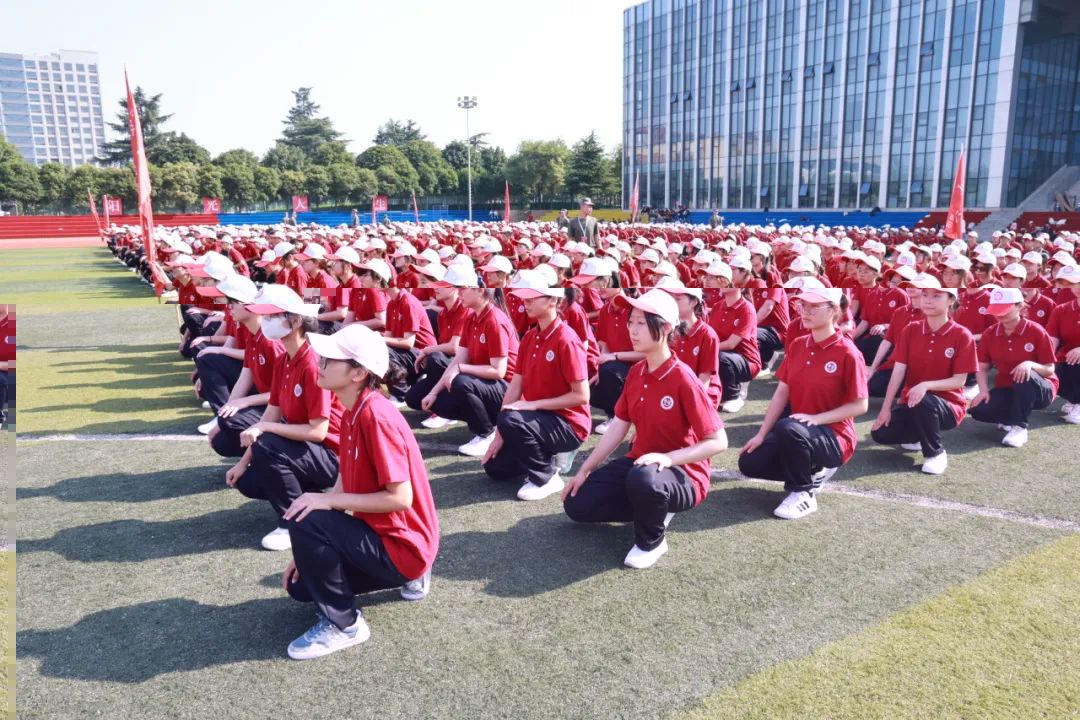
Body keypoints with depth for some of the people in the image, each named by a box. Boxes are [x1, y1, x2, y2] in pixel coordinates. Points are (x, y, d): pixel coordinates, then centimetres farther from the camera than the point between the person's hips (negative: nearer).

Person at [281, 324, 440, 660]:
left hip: (402, 543, -10)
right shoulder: (353, 413, 4)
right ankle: (408, 576, 21)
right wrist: (307, 552, 3)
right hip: (379, 531, 10)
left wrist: (328, 501, -23)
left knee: (305, 521, -23)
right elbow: (343, 487, 6)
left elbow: (400, 497, -27)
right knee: (300, 584, 16)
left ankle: (343, 624, -5)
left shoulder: (376, 415, -25)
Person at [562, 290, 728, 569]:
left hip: (684, 474, -7)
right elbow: (618, 426, 5)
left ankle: (652, 541, -9)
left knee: (643, 479, -42)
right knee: (576, 503, -1)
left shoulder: (683, 378, -22)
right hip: (638, 461, 8)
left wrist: (668, 458, -33)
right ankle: (654, 509, 11)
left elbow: (718, 441, -22)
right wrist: (584, 471, 3)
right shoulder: (635, 373, 1)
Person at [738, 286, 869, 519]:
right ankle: (812, 471, 13)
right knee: (749, 462, -8)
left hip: (834, 436, -7)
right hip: (797, 432, 7)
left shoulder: (847, 353, -16)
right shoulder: (796, 345, 3)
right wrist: (761, 434, -2)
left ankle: (804, 494, -13)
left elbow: (859, 405, -14)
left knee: (788, 428, -37)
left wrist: (815, 419, -24)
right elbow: (782, 393, 3)